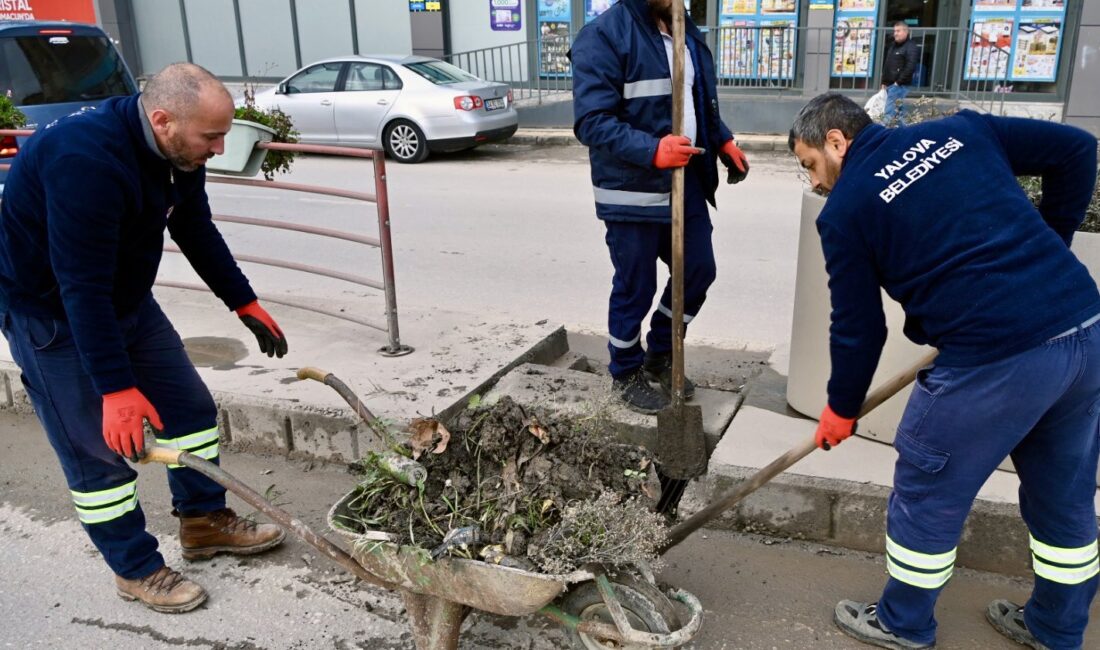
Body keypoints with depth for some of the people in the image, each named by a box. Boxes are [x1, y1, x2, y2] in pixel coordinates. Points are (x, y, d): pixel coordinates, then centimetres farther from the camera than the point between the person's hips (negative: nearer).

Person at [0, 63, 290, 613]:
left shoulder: (176, 149, -9)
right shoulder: (86, 161, -35)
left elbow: (197, 233, 5)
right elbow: (81, 288, -35)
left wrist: (246, 305, 4)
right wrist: (116, 389, -34)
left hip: (126, 298, 8)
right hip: (53, 315, -8)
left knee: (190, 407, 10)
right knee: (100, 449, -1)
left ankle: (204, 521, 28)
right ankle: (136, 569, 16)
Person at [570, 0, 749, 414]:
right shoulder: (604, 35, -15)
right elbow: (591, 121, -21)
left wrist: (722, 141, 7)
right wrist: (652, 151, -31)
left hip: (687, 183, 8)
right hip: (633, 191, -8)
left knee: (698, 272, 14)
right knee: (634, 289, 5)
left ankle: (659, 355, 35)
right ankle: (626, 373, 27)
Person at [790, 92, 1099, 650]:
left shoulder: (844, 209, -2)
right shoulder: (958, 131, 13)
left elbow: (858, 327, 2)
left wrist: (842, 409, 17)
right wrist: (1046, 251, 20)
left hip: (994, 359, -7)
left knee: (927, 490, 14)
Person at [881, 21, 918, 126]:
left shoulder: (910, 47, -8)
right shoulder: (892, 46, 19)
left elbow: (910, 67, -17)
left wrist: (899, 82, -18)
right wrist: (884, 82, 15)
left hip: (899, 85, -9)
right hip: (889, 85, 9)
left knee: (890, 113, -15)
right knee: (898, 112, 13)